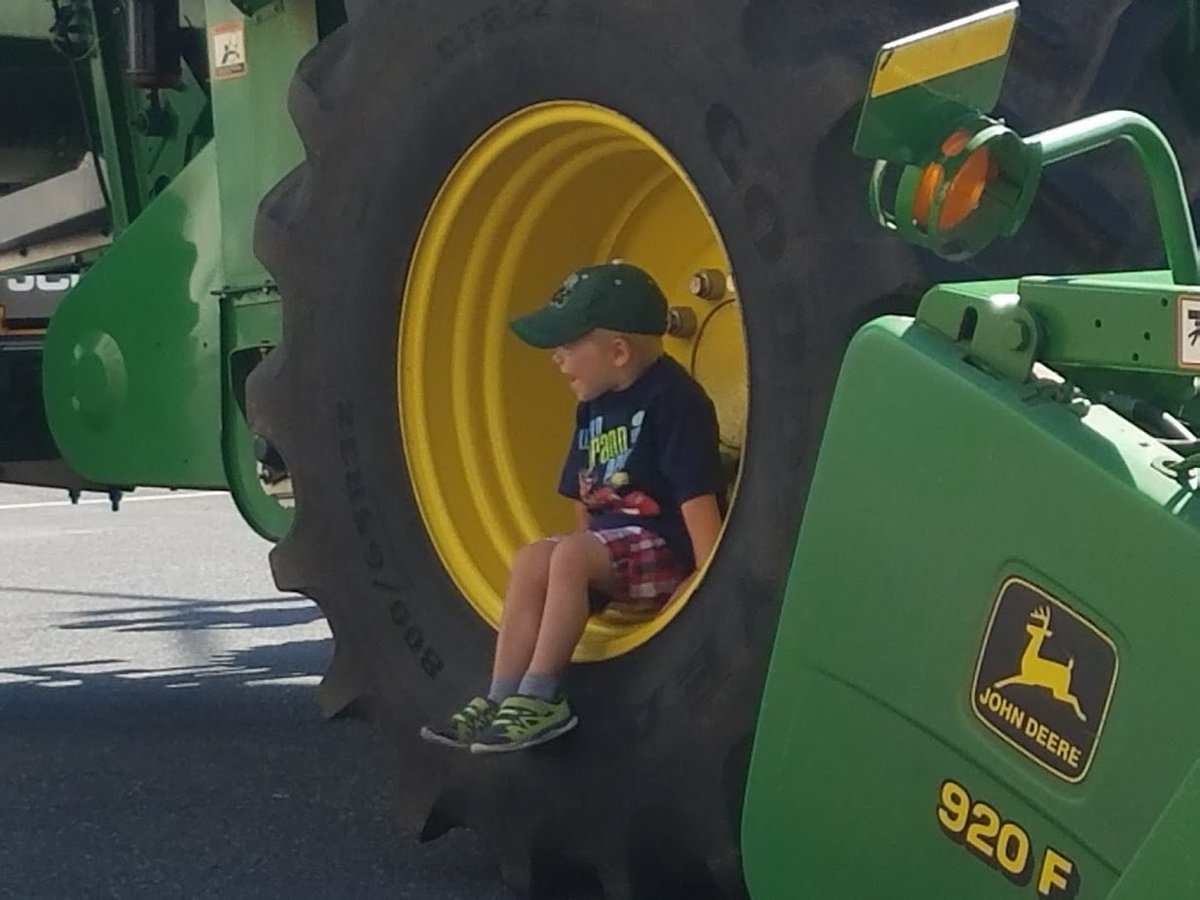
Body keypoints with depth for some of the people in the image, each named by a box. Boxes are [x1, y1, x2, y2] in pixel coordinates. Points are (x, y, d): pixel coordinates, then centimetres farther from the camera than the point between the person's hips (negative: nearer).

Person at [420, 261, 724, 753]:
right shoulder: (594, 406, 13)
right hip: (609, 547, 8)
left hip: (665, 550, -8)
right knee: (532, 559, -14)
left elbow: (698, 499, -19)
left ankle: (540, 698, -24)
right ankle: (500, 700, -17)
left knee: (569, 555, -28)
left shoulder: (672, 398, -14)